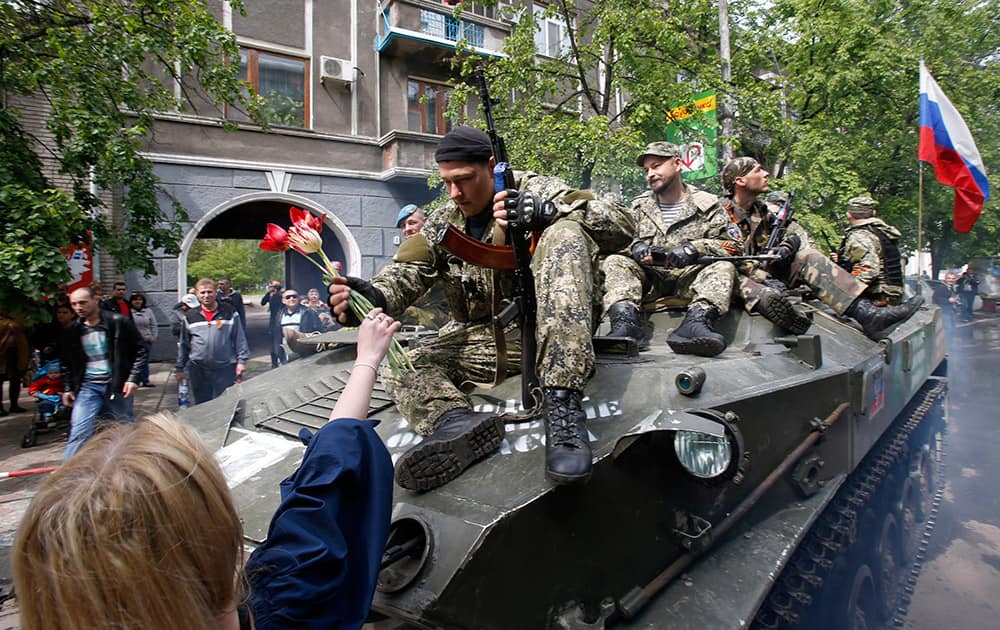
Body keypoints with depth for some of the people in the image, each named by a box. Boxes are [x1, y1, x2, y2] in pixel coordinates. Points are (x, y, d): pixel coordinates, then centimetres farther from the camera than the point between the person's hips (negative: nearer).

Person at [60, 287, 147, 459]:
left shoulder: (119, 322, -7)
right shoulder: (71, 330, 5)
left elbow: (140, 350, -4)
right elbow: (67, 362, 17)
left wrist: (133, 378, -11)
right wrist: (67, 388, 11)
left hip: (118, 386, -2)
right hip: (87, 387, 2)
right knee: (79, 432, -7)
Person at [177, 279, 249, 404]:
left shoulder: (229, 312, 1)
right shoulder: (190, 316, 8)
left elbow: (240, 338, 1)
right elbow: (183, 345, 13)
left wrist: (242, 361, -4)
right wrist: (180, 368, 13)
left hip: (226, 369, -2)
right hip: (198, 370, 3)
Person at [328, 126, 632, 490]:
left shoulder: (536, 190, 0)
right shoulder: (442, 224, 12)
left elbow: (620, 224, -13)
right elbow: (406, 273, -4)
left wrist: (545, 213, -30)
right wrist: (372, 295, -28)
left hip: (552, 331, -4)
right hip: (485, 341, 5)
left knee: (564, 234, -28)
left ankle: (561, 405, -42)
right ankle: (457, 421, -43)